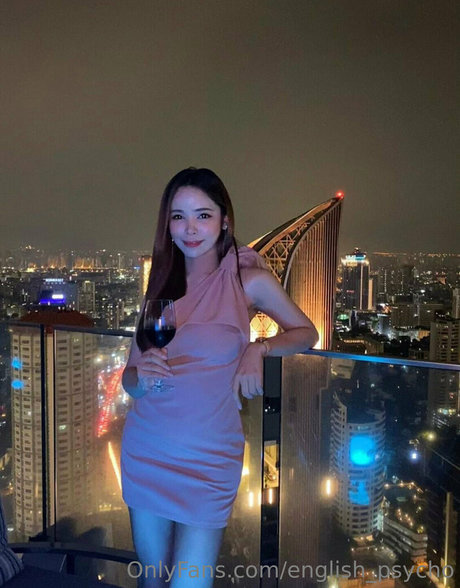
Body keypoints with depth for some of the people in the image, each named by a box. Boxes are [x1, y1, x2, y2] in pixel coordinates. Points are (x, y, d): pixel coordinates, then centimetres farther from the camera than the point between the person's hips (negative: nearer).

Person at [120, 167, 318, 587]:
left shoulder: (250, 280, -8)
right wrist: (143, 376, -19)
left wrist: (259, 349, -13)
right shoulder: (162, 284, 2)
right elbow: (129, 378, 4)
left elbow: (306, 333, 5)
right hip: (145, 450, 4)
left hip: (208, 458, -3)